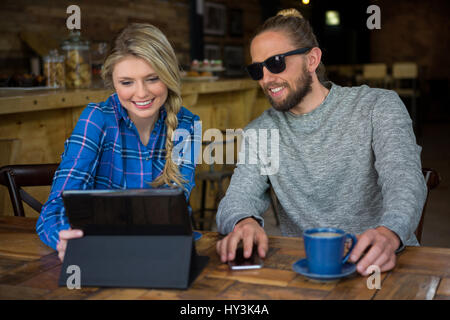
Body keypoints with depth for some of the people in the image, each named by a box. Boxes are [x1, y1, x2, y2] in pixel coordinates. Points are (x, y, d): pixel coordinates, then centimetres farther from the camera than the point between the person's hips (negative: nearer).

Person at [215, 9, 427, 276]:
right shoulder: (258, 133, 10)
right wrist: (244, 222, -28)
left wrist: (389, 234, -38)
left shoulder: (377, 106, -1)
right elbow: (238, 198, -2)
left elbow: (404, 178, -16)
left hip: (376, 263, -2)